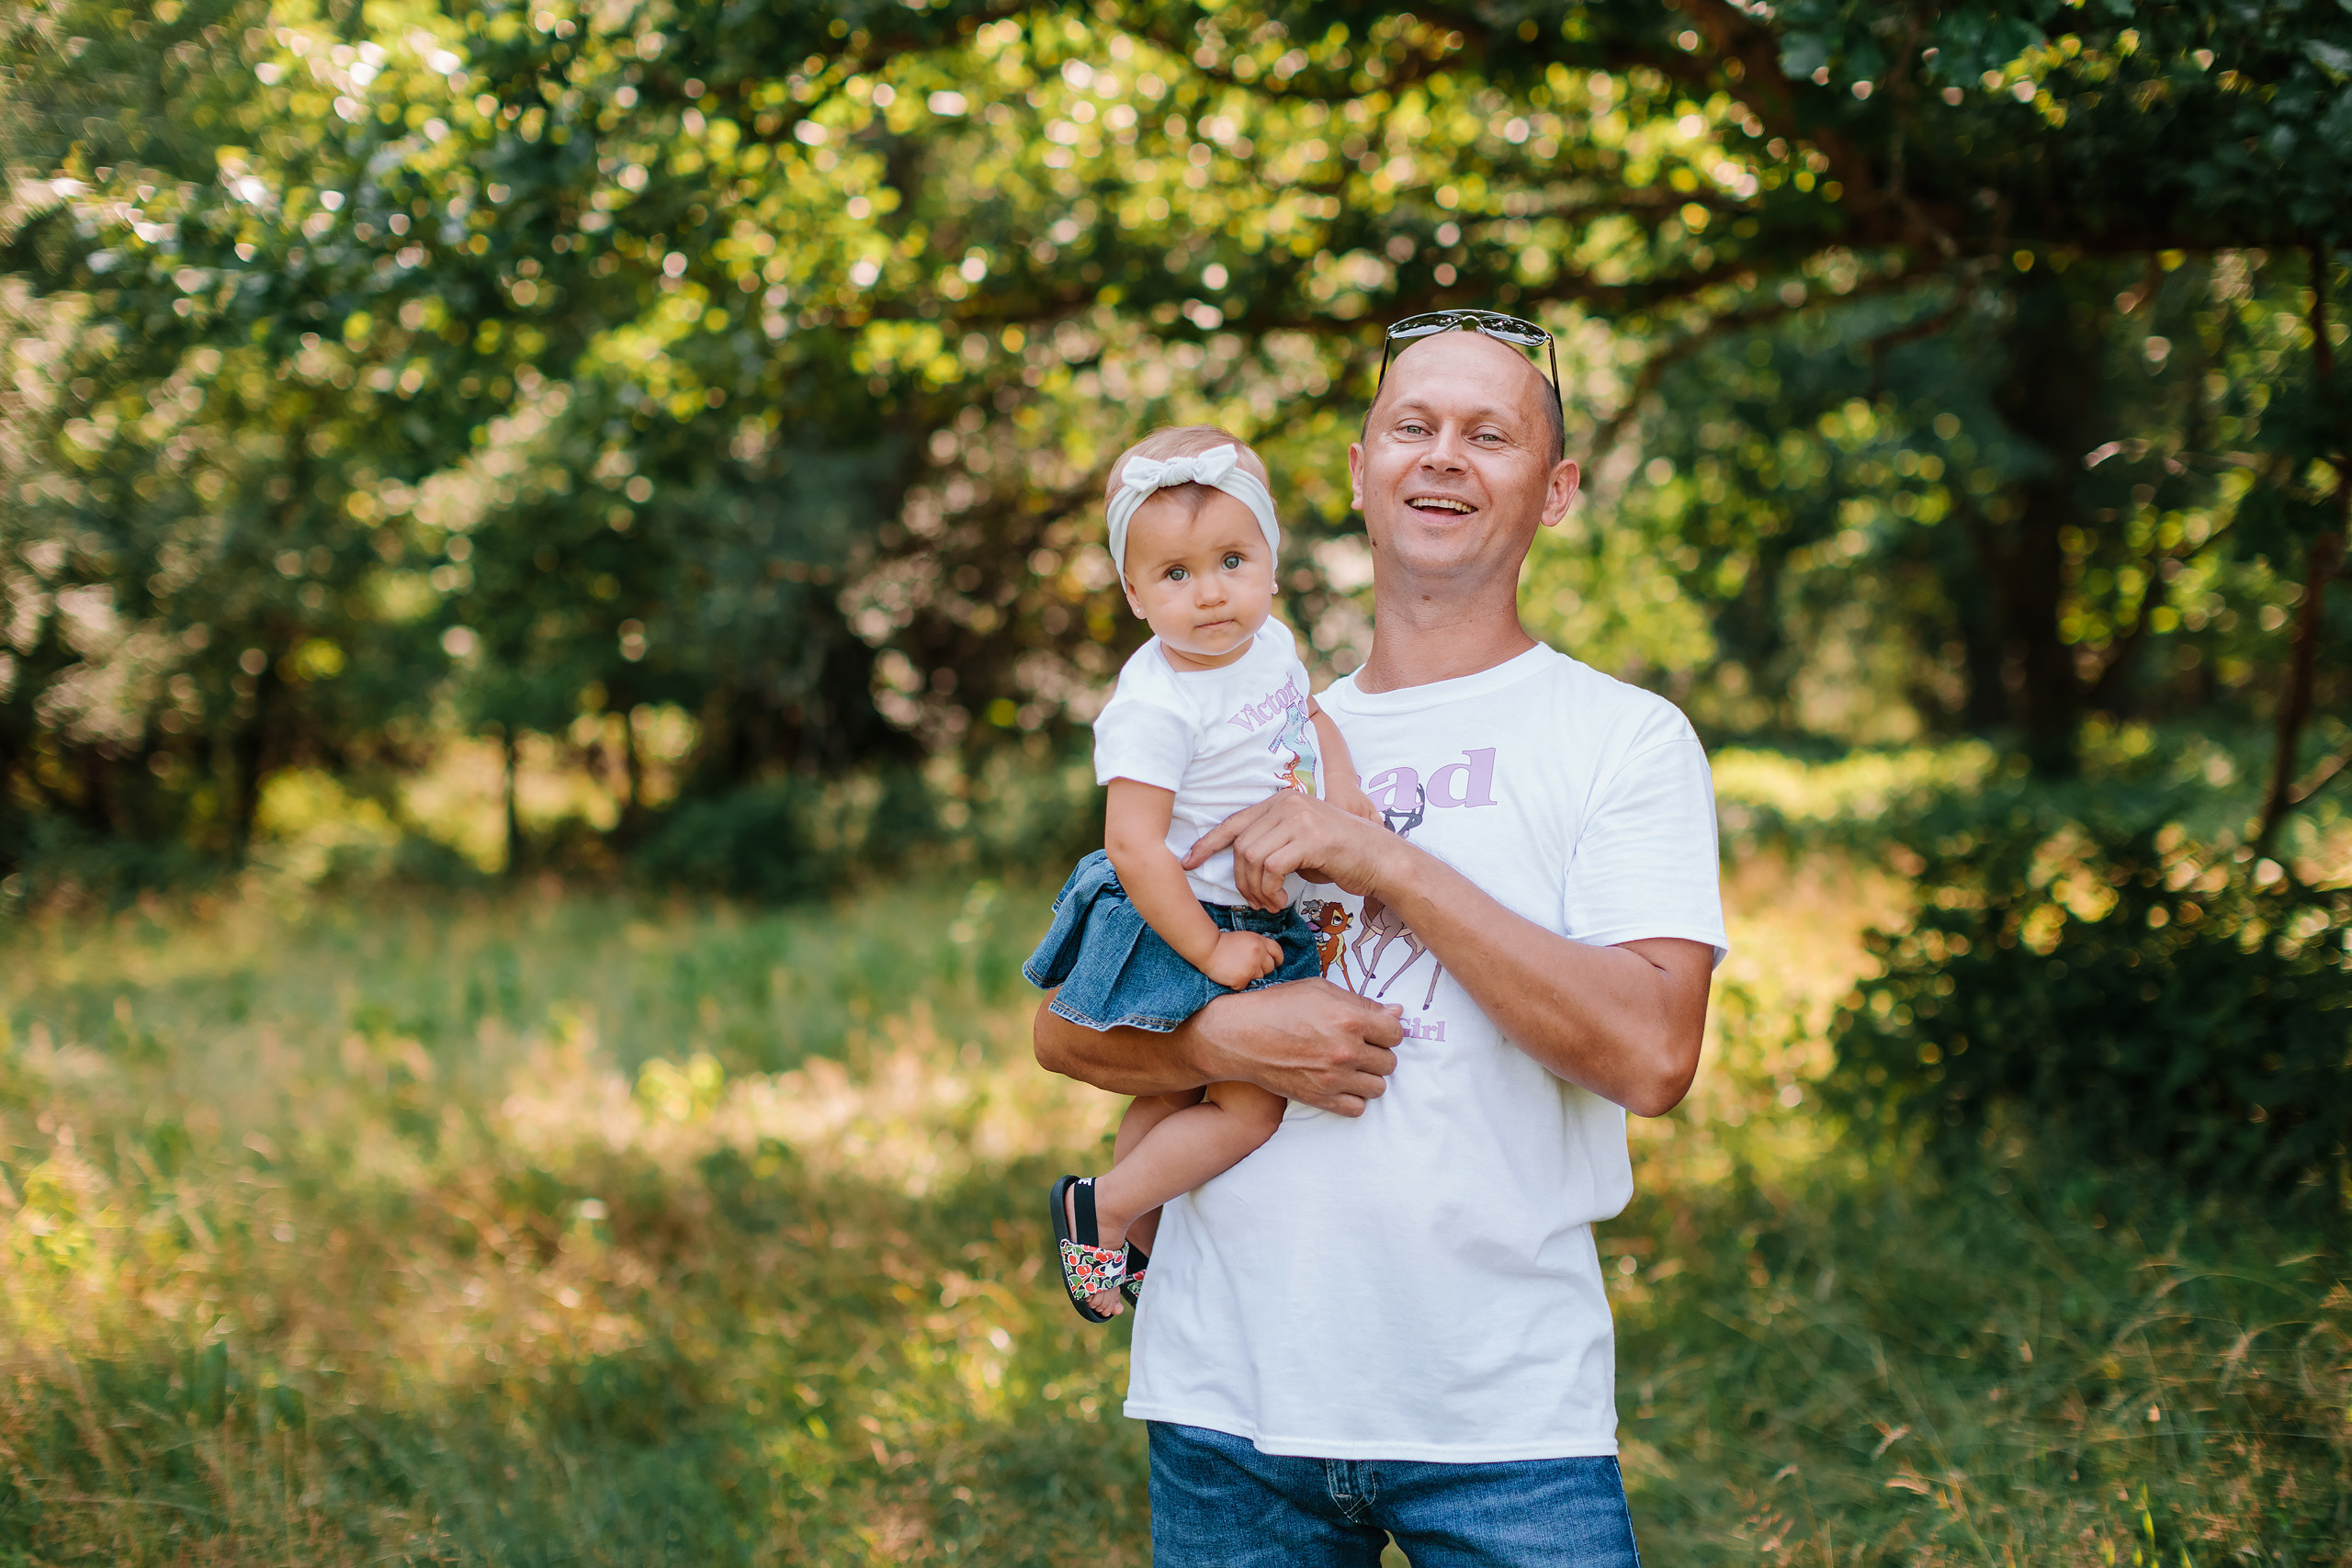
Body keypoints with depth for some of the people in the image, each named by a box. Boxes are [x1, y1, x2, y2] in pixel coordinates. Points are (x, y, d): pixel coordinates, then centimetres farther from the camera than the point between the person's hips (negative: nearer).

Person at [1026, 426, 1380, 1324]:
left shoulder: (1271, 643, -1)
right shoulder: (1154, 707, -27)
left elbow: (1308, 714, 22)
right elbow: (1134, 847, -27)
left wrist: (1344, 793, 3)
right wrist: (1209, 951, -22)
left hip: (1264, 916, 8)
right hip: (1177, 931, -8)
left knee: (1173, 1091, 20)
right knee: (1252, 1104, -8)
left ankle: (1136, 1237, 35)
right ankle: (1100, 1209, 5)